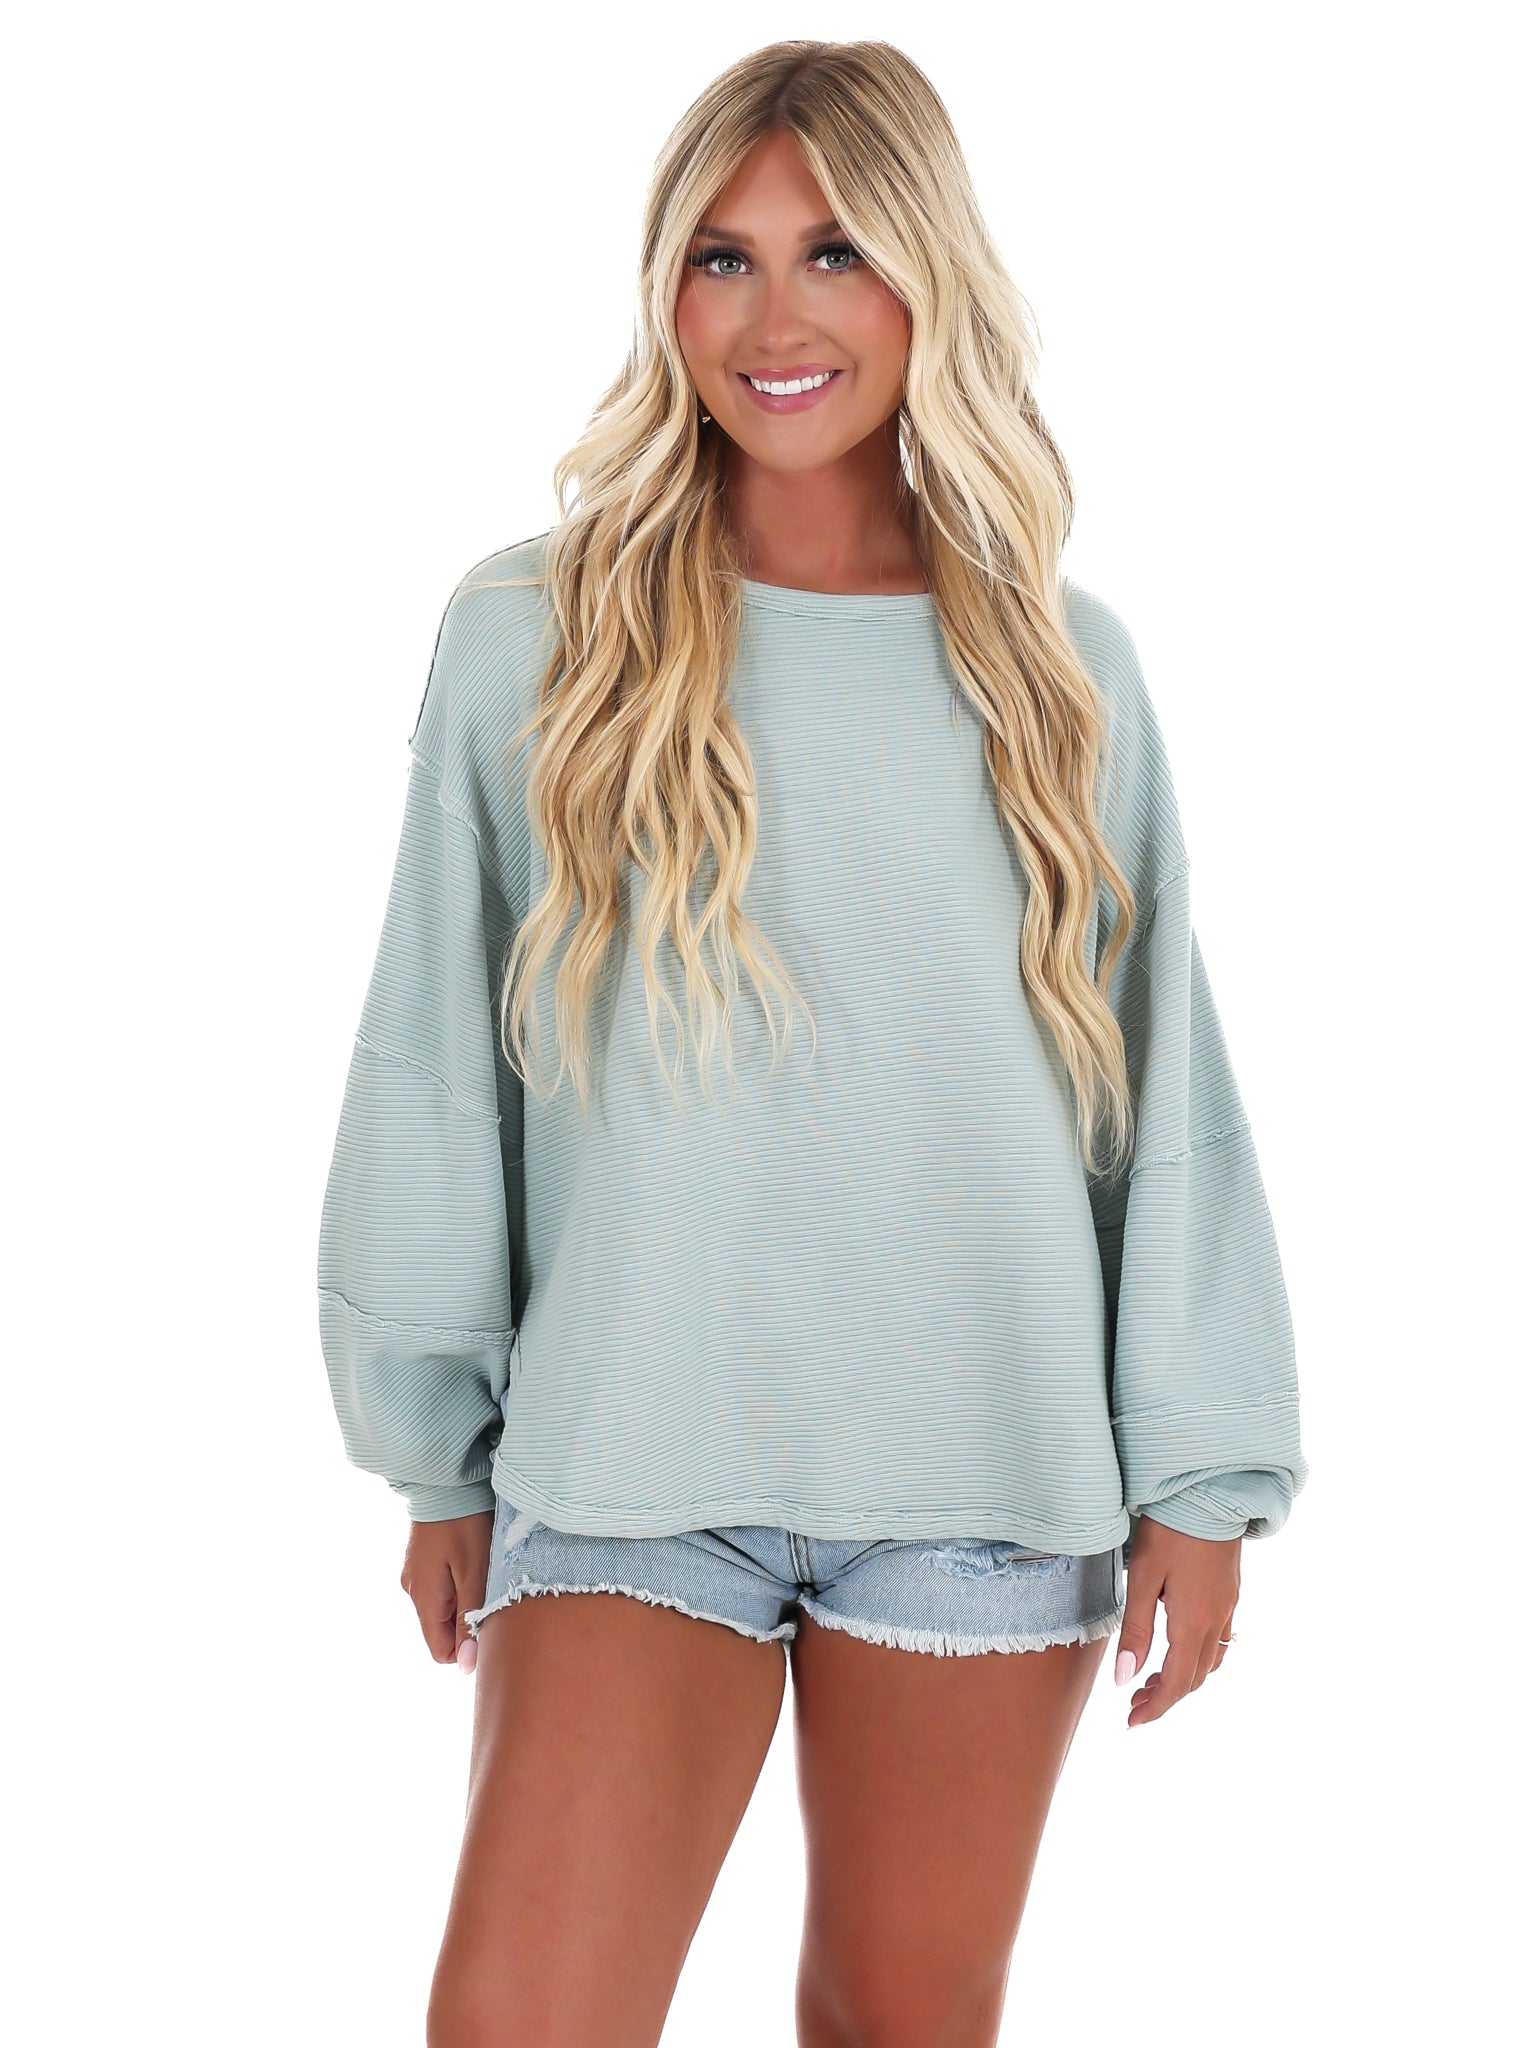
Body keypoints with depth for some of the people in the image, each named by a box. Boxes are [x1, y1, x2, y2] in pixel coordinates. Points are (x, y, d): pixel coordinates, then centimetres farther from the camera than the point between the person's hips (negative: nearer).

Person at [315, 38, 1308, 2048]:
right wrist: (440, 1455, 5)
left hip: (984, 1484, 2)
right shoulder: (534, 637, -2)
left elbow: (1165, 1077, 6)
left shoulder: (1060, 666, 3)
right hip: (628, 1468, -1)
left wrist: (1201, 1476, 3)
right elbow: (431, 1069, 3)